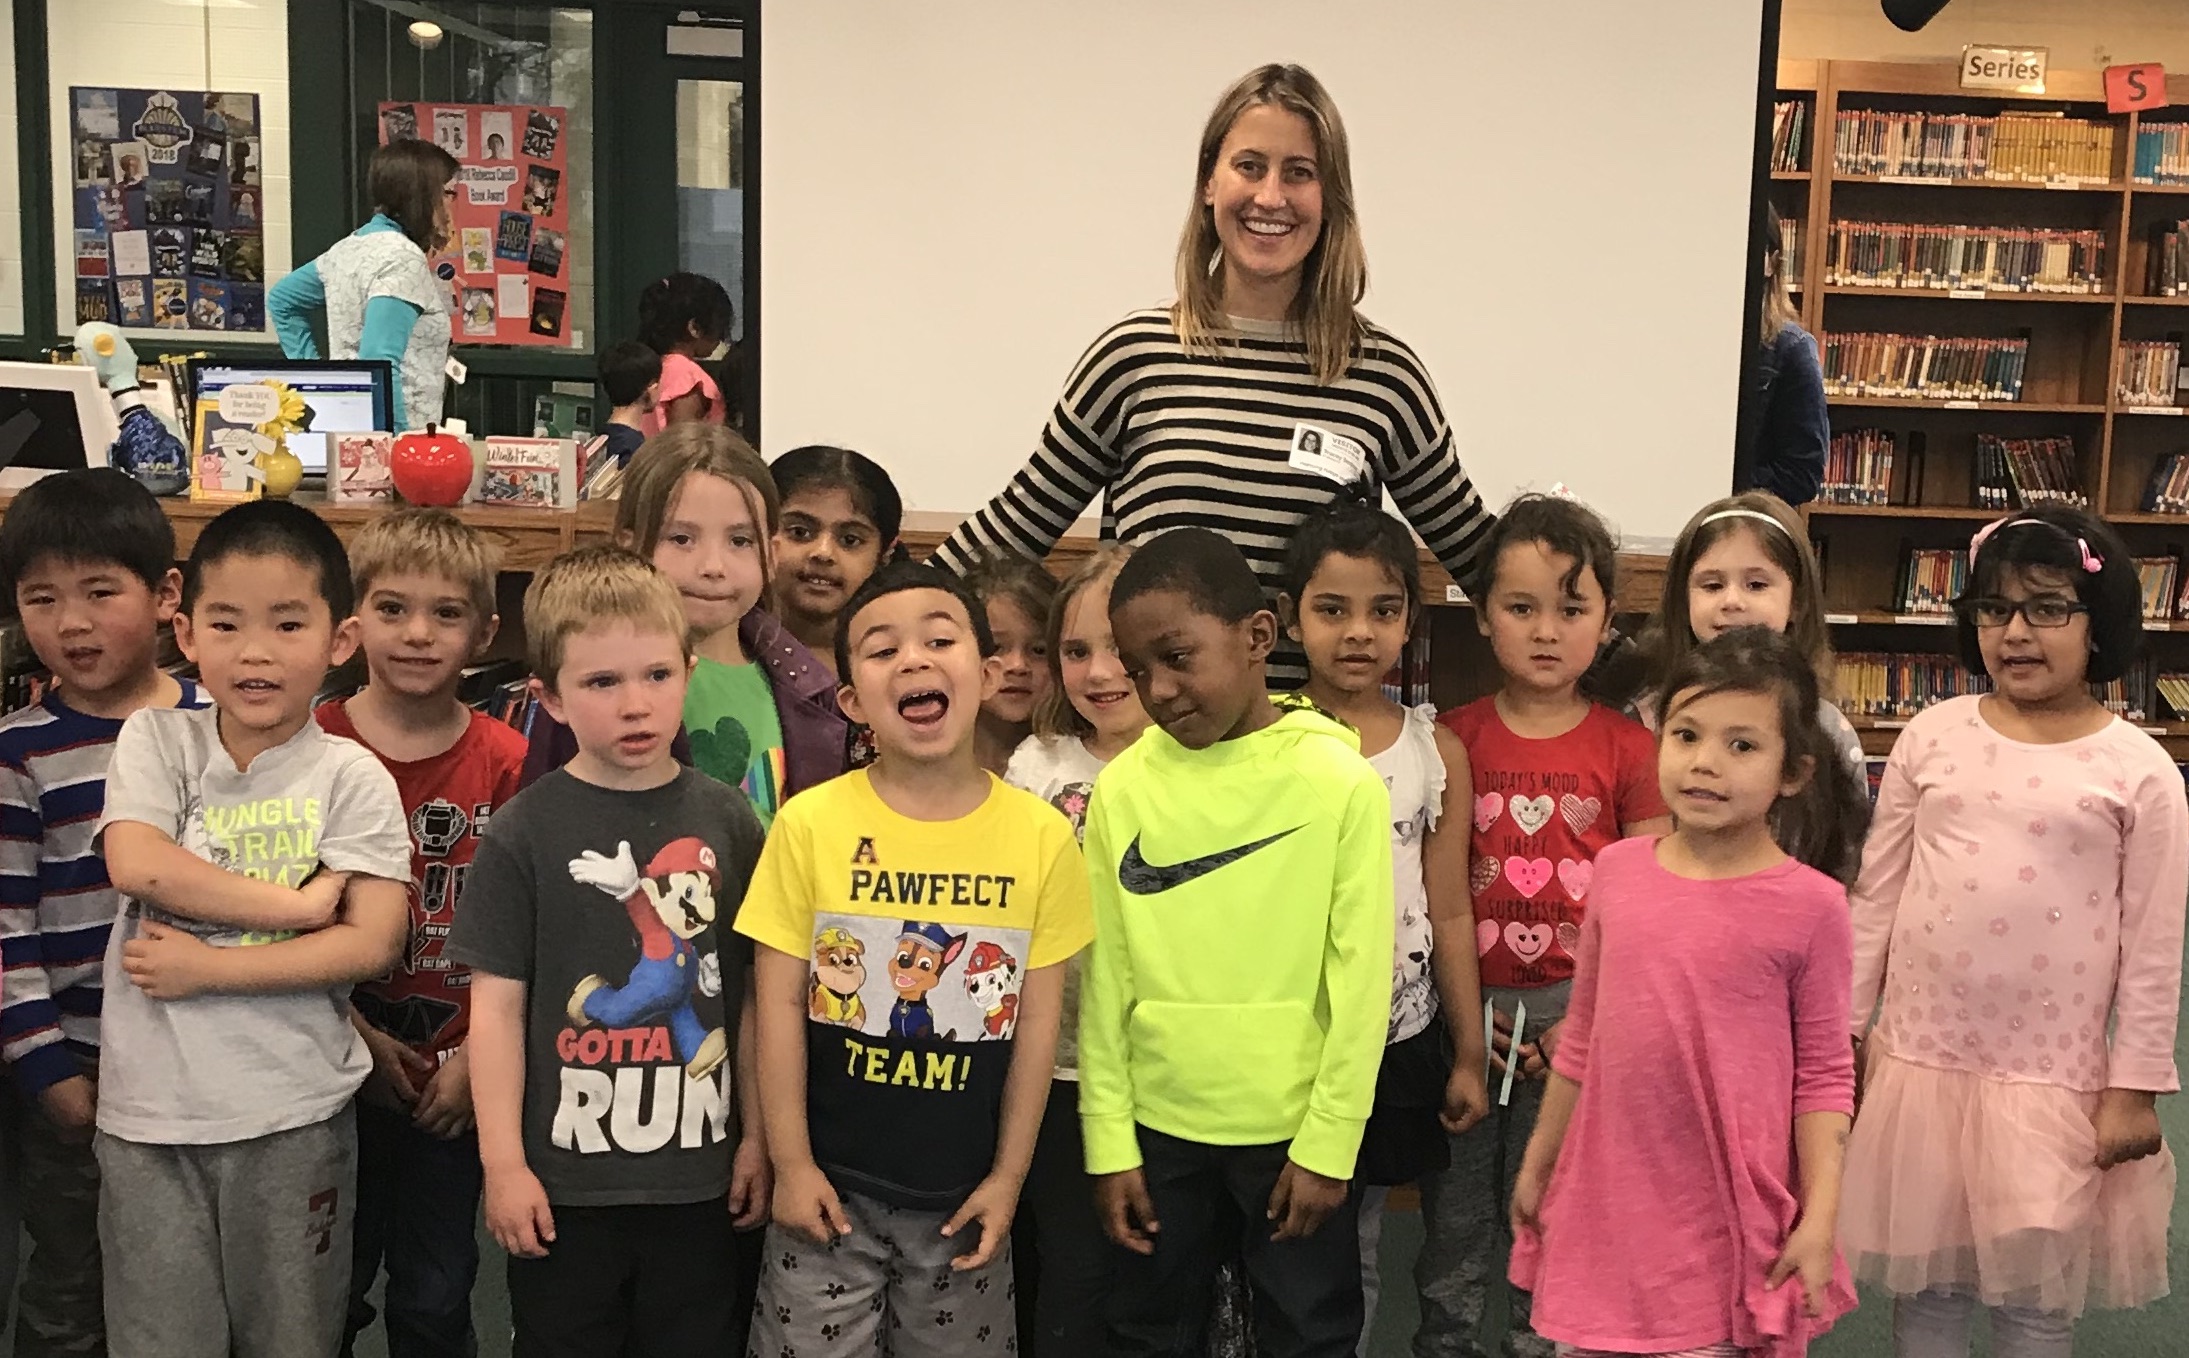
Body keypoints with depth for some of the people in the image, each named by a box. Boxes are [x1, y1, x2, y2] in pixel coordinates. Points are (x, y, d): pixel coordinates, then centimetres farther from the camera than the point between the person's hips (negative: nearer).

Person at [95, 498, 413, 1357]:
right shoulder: (156, 739, 2)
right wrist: (297, 905, -15)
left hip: (292, 1115, -1)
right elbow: (135, 863, -15)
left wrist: (205, 969, -14)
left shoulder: (350, 777, -4)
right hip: (149, 1111, 2)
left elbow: (372, 943, -11)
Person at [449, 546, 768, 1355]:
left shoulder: (728, 823, 0)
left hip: (698, 1177, 2)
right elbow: (497, 1007, -5)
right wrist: (503, 1163, -6)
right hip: (566, 1179, -2)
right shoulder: (523, 833, -7)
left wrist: (757, 1136, 6)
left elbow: (751, 994, 5)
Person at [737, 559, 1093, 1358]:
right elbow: (781, 1004, -5)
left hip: (963, 1189, 1)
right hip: (831, 1182, -1)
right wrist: (791, 1164, -5)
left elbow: (1038, 1021, -1)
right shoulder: (809, 824, -10)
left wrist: (1008, 1176, 0)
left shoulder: (1042, 837, -7)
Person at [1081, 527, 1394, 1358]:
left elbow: (1360, 978, -8)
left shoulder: (1342, 781, -9)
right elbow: (1105, 978, 0)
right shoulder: (1123, 787, -3)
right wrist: (1108, 1140, 0)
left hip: (1294, 1129, -2)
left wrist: (1329, 1142, -8)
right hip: (1158, 1127, 2)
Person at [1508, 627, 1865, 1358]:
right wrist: (1538, 1165, 14)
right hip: (1607, 1200, 4)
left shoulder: (1808, 904, -10)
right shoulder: (1618, 870, 0)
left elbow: (1823, 1076, -5)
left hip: (1729, 1216, -4)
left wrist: (1819, 1219, -11)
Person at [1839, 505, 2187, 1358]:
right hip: (1920, 1058, 2)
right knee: (1922, 1281, 13)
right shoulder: (1933, 736, 0)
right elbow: (1877, 892, 5)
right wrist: (1846, 1025, 5)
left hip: (2055, 1079, -2)